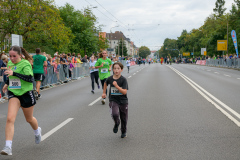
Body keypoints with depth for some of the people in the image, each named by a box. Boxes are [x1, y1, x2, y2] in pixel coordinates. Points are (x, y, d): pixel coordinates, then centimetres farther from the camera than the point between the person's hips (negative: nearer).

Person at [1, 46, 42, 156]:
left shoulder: (25, 64, -15)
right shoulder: (10, 63, 6)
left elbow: (30, 79, -29)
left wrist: (14, 73, -33)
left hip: (26, 93, -4)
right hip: (13, 94, 4)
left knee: (29, 119, 15)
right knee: (10, 119, -16)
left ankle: (37, 131, 51)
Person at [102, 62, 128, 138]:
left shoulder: (123, 79, -13)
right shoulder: (110, 78, -5)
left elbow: (124, 92, -20)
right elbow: (105, 83, 20)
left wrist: (116, 86, -30)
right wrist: (104, 93, 21)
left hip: (123, 101, 0)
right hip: (113, 100, 1)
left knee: (124, 118, 11)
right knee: (115, 114, -25)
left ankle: (124, 132, 37)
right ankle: (116, 124, 9)